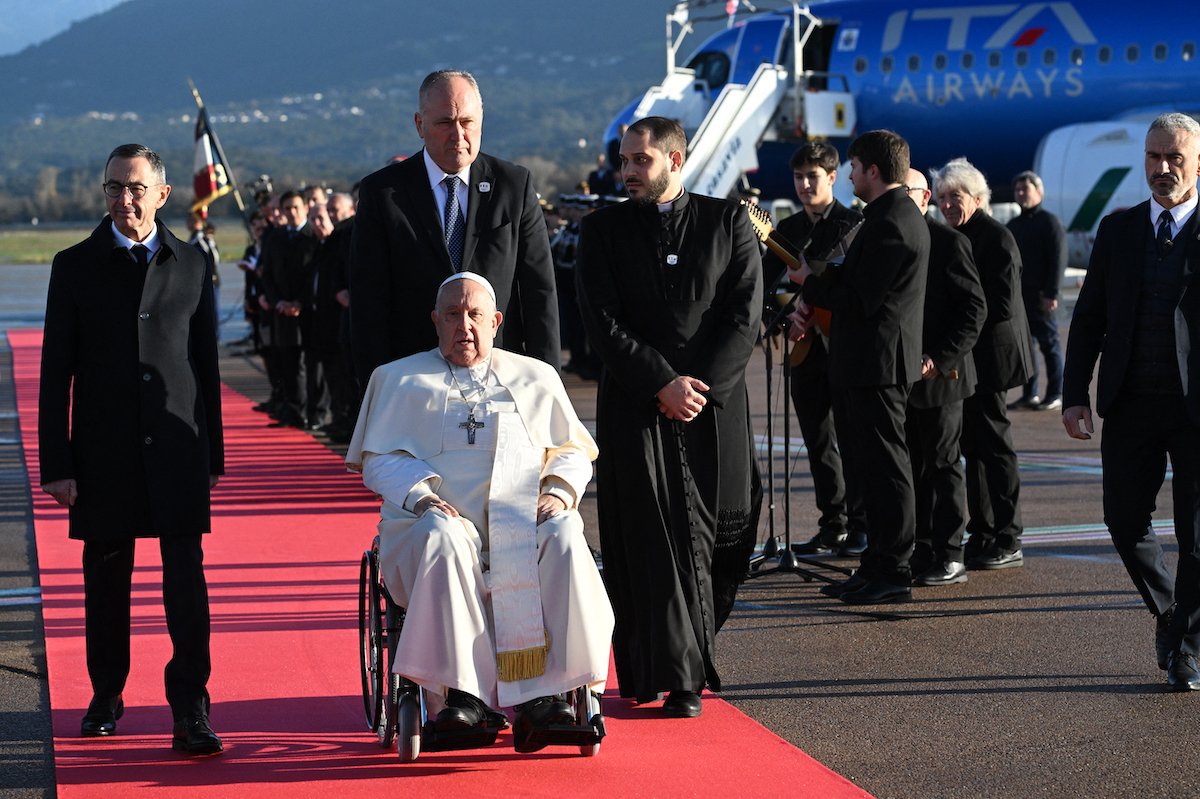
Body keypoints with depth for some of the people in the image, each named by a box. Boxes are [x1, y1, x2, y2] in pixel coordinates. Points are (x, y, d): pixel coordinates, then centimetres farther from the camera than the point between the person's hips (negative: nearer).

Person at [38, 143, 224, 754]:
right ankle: (107, 694, 26)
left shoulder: (191, 266, 7)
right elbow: (55, 372, 1)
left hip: (177, 447, 0)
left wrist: (213, 453, 8)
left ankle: (191, 709, -5)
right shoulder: (75, 267, 3)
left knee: (186, 576, -7)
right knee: (106, 574, 9)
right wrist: (56, 464, -5)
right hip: (105, 448, 0)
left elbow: (206, 364, 11)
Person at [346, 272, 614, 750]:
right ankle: (464, 694, -41)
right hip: (440, 516, -1)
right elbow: (379, 460, 12)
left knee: (565, 541, -34)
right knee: (443, 541, -39)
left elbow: (575, 452, 23)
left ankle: (540, 697, -39)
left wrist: (560, 491, 1)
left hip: (526, 520, 1)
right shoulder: (401, 380, 22)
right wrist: (421, 495, -8)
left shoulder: (536, 378, 26)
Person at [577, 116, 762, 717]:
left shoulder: (729, 223, 6)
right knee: (654, 541, -6)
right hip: (634, 409, -1)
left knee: (704, 541, 4)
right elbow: (603, 324, -3)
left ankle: (687, 659, 20)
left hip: (714, 405, 1)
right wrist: (665, 384, -13)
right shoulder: (604, 229, 5)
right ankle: (676, 679, -2)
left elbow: (745, 319, -1)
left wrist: (699, 387, -11)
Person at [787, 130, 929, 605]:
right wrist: (815, 307, 15)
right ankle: (879, 563, 21)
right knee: (874, 463, 15)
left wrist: (808, 282, -7)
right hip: (878, 360, 11)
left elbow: (860, 301, -21)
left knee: (884, 466, -7)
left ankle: (893, 573, -3)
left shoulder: (889, 224, -18)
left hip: (877, 364, -11)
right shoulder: (903, 216, 17)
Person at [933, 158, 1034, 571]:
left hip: (988, 356, -9)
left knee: (993, 444, -6)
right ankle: (982, 535, 19)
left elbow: (1002, 306, -19)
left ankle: (1008, 543, -1)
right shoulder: (955, 237, 14)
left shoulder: (996, 238, -13)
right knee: (974, 444, 12)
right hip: (965, 358, 9)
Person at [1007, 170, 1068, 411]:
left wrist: (1051, 294, -17)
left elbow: (1058, 260, -10)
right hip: (1018, 298, 7)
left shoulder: (1050, 222, -3)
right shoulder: (1012, 226, 18)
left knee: (1049, 345, -1)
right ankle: (1029, 395, 14)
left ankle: (1055, 396, 3)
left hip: (1041, 298, -7)